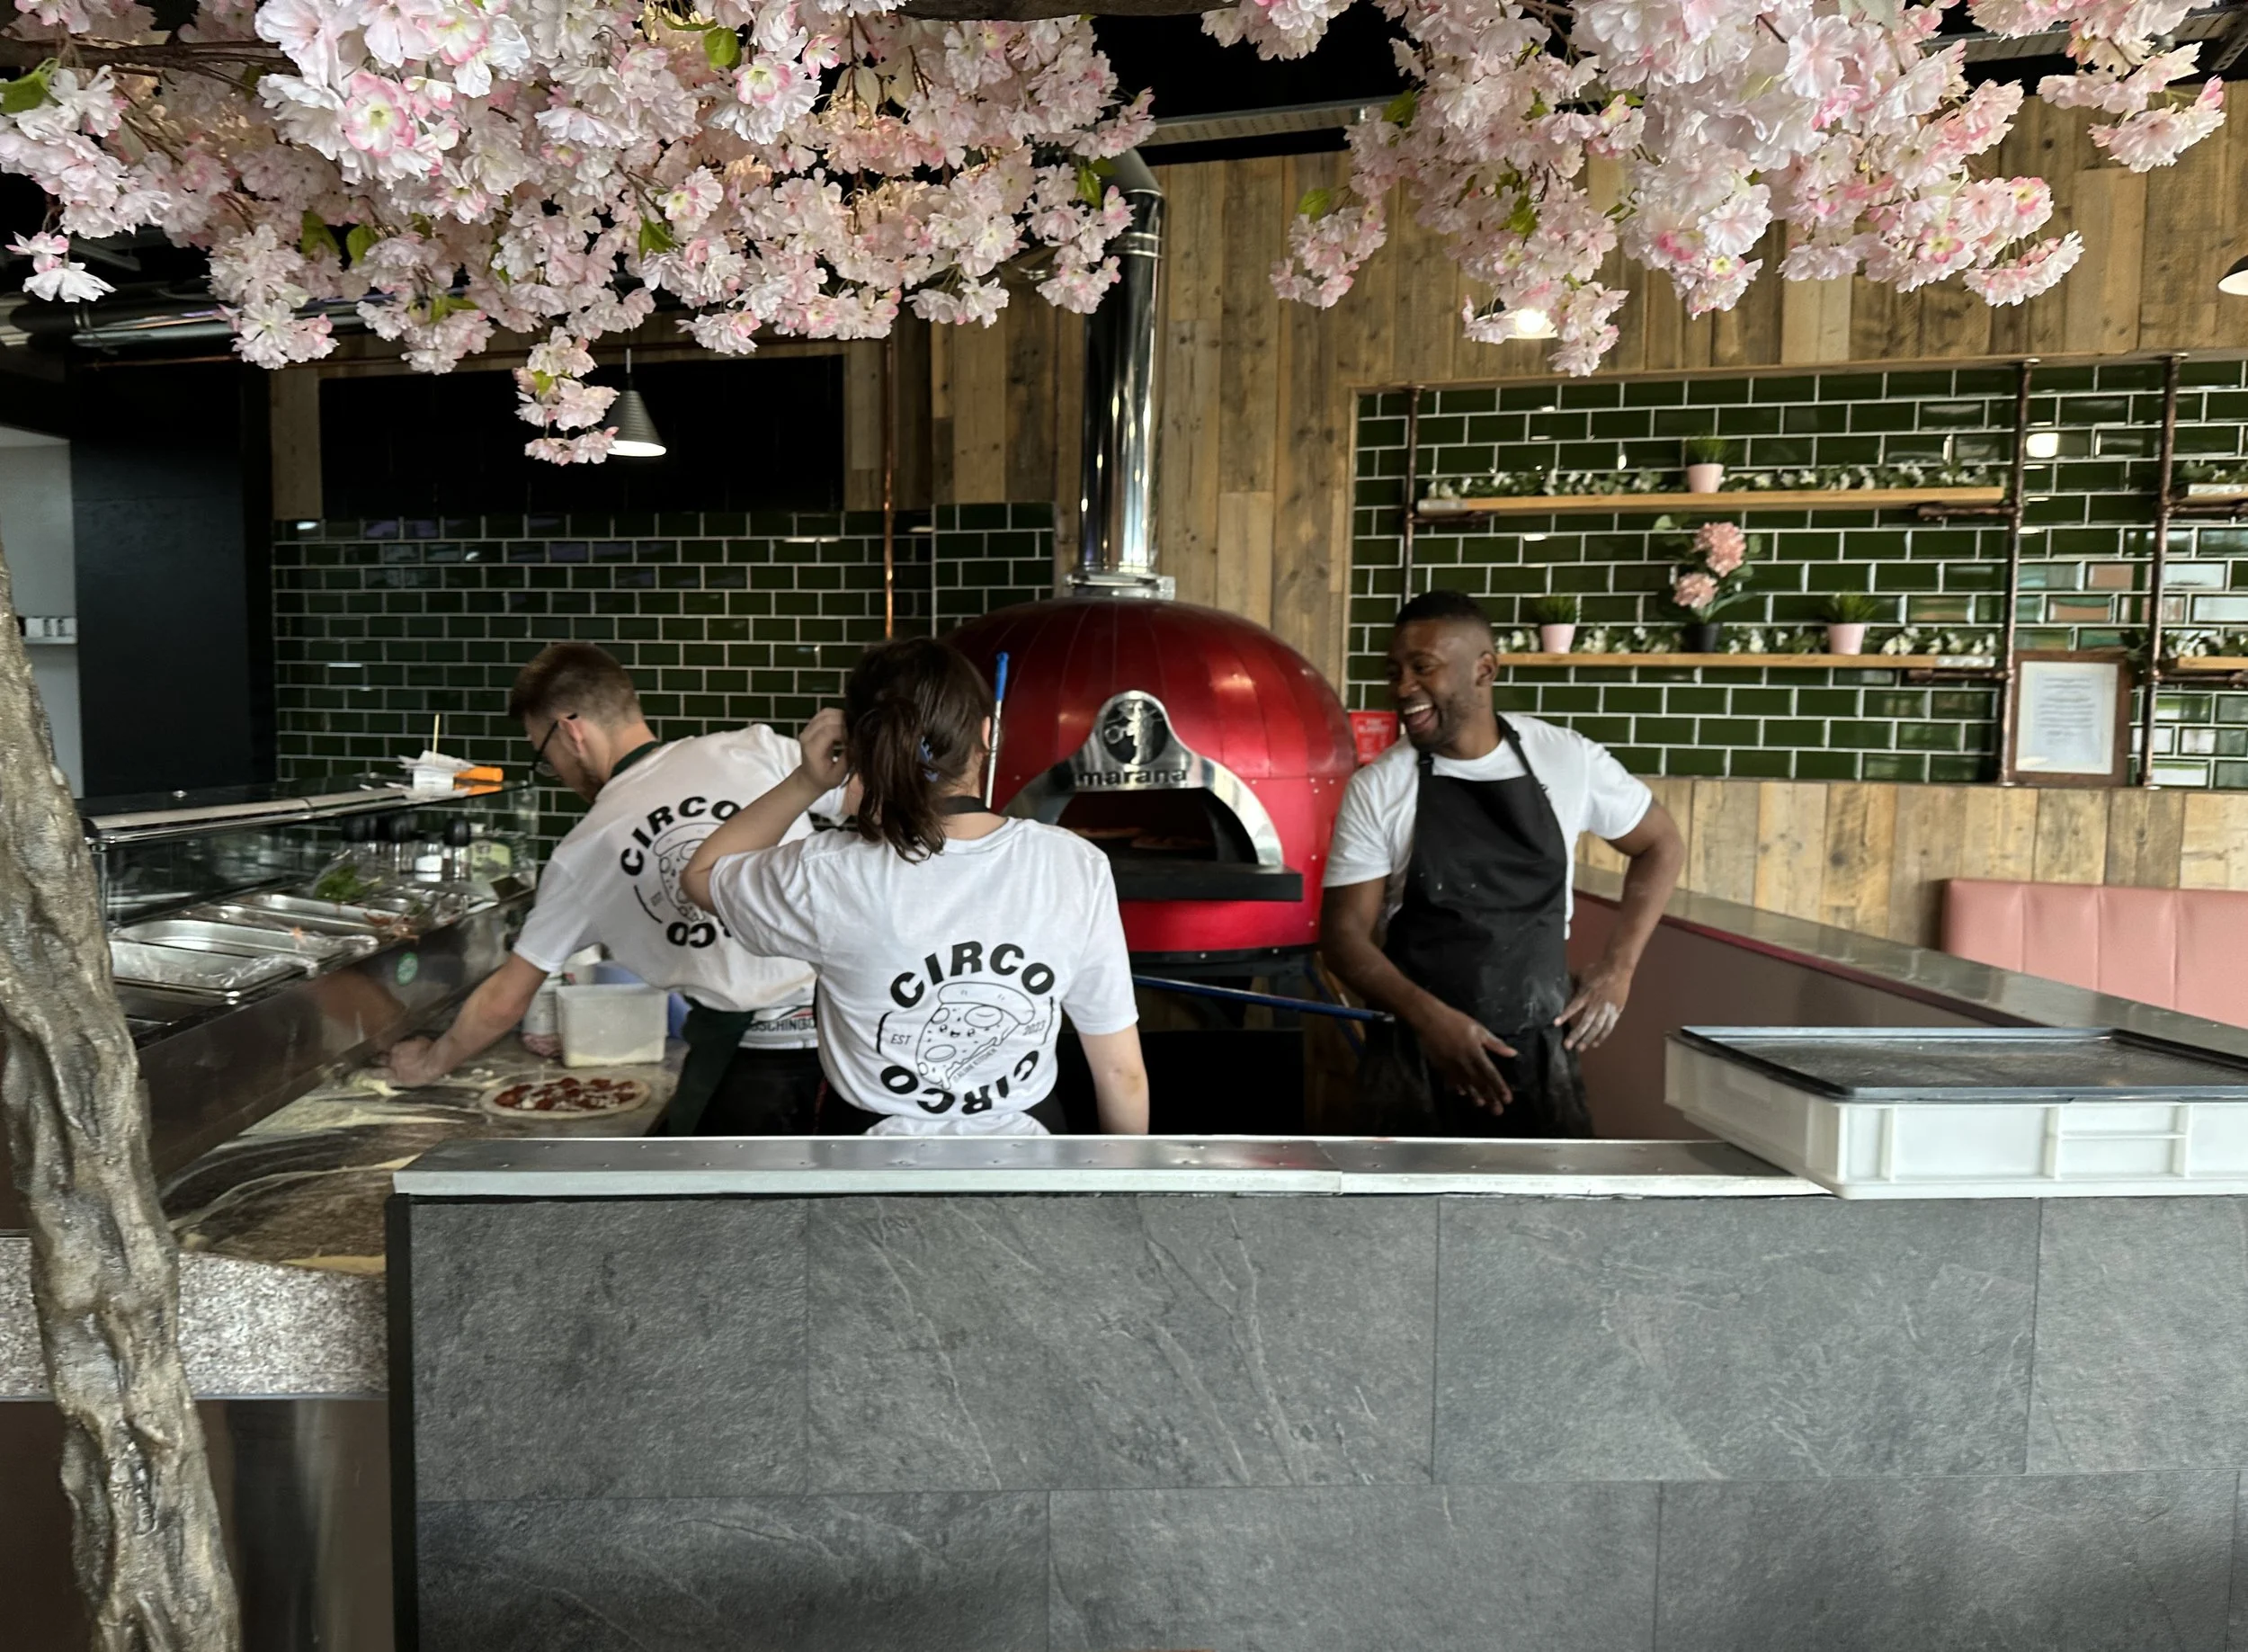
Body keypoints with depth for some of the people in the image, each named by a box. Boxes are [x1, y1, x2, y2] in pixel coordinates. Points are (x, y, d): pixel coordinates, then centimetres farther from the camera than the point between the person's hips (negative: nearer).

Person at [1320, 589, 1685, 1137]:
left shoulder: (1567, 760, -3)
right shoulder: (1377, 789, -6)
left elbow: (1660, 844, 12)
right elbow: (1344, 932, -7)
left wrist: (1617, 968, 3)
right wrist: (1428, 1018, -22)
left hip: (1540, 1055, 1)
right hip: (1416, 1060, -1)